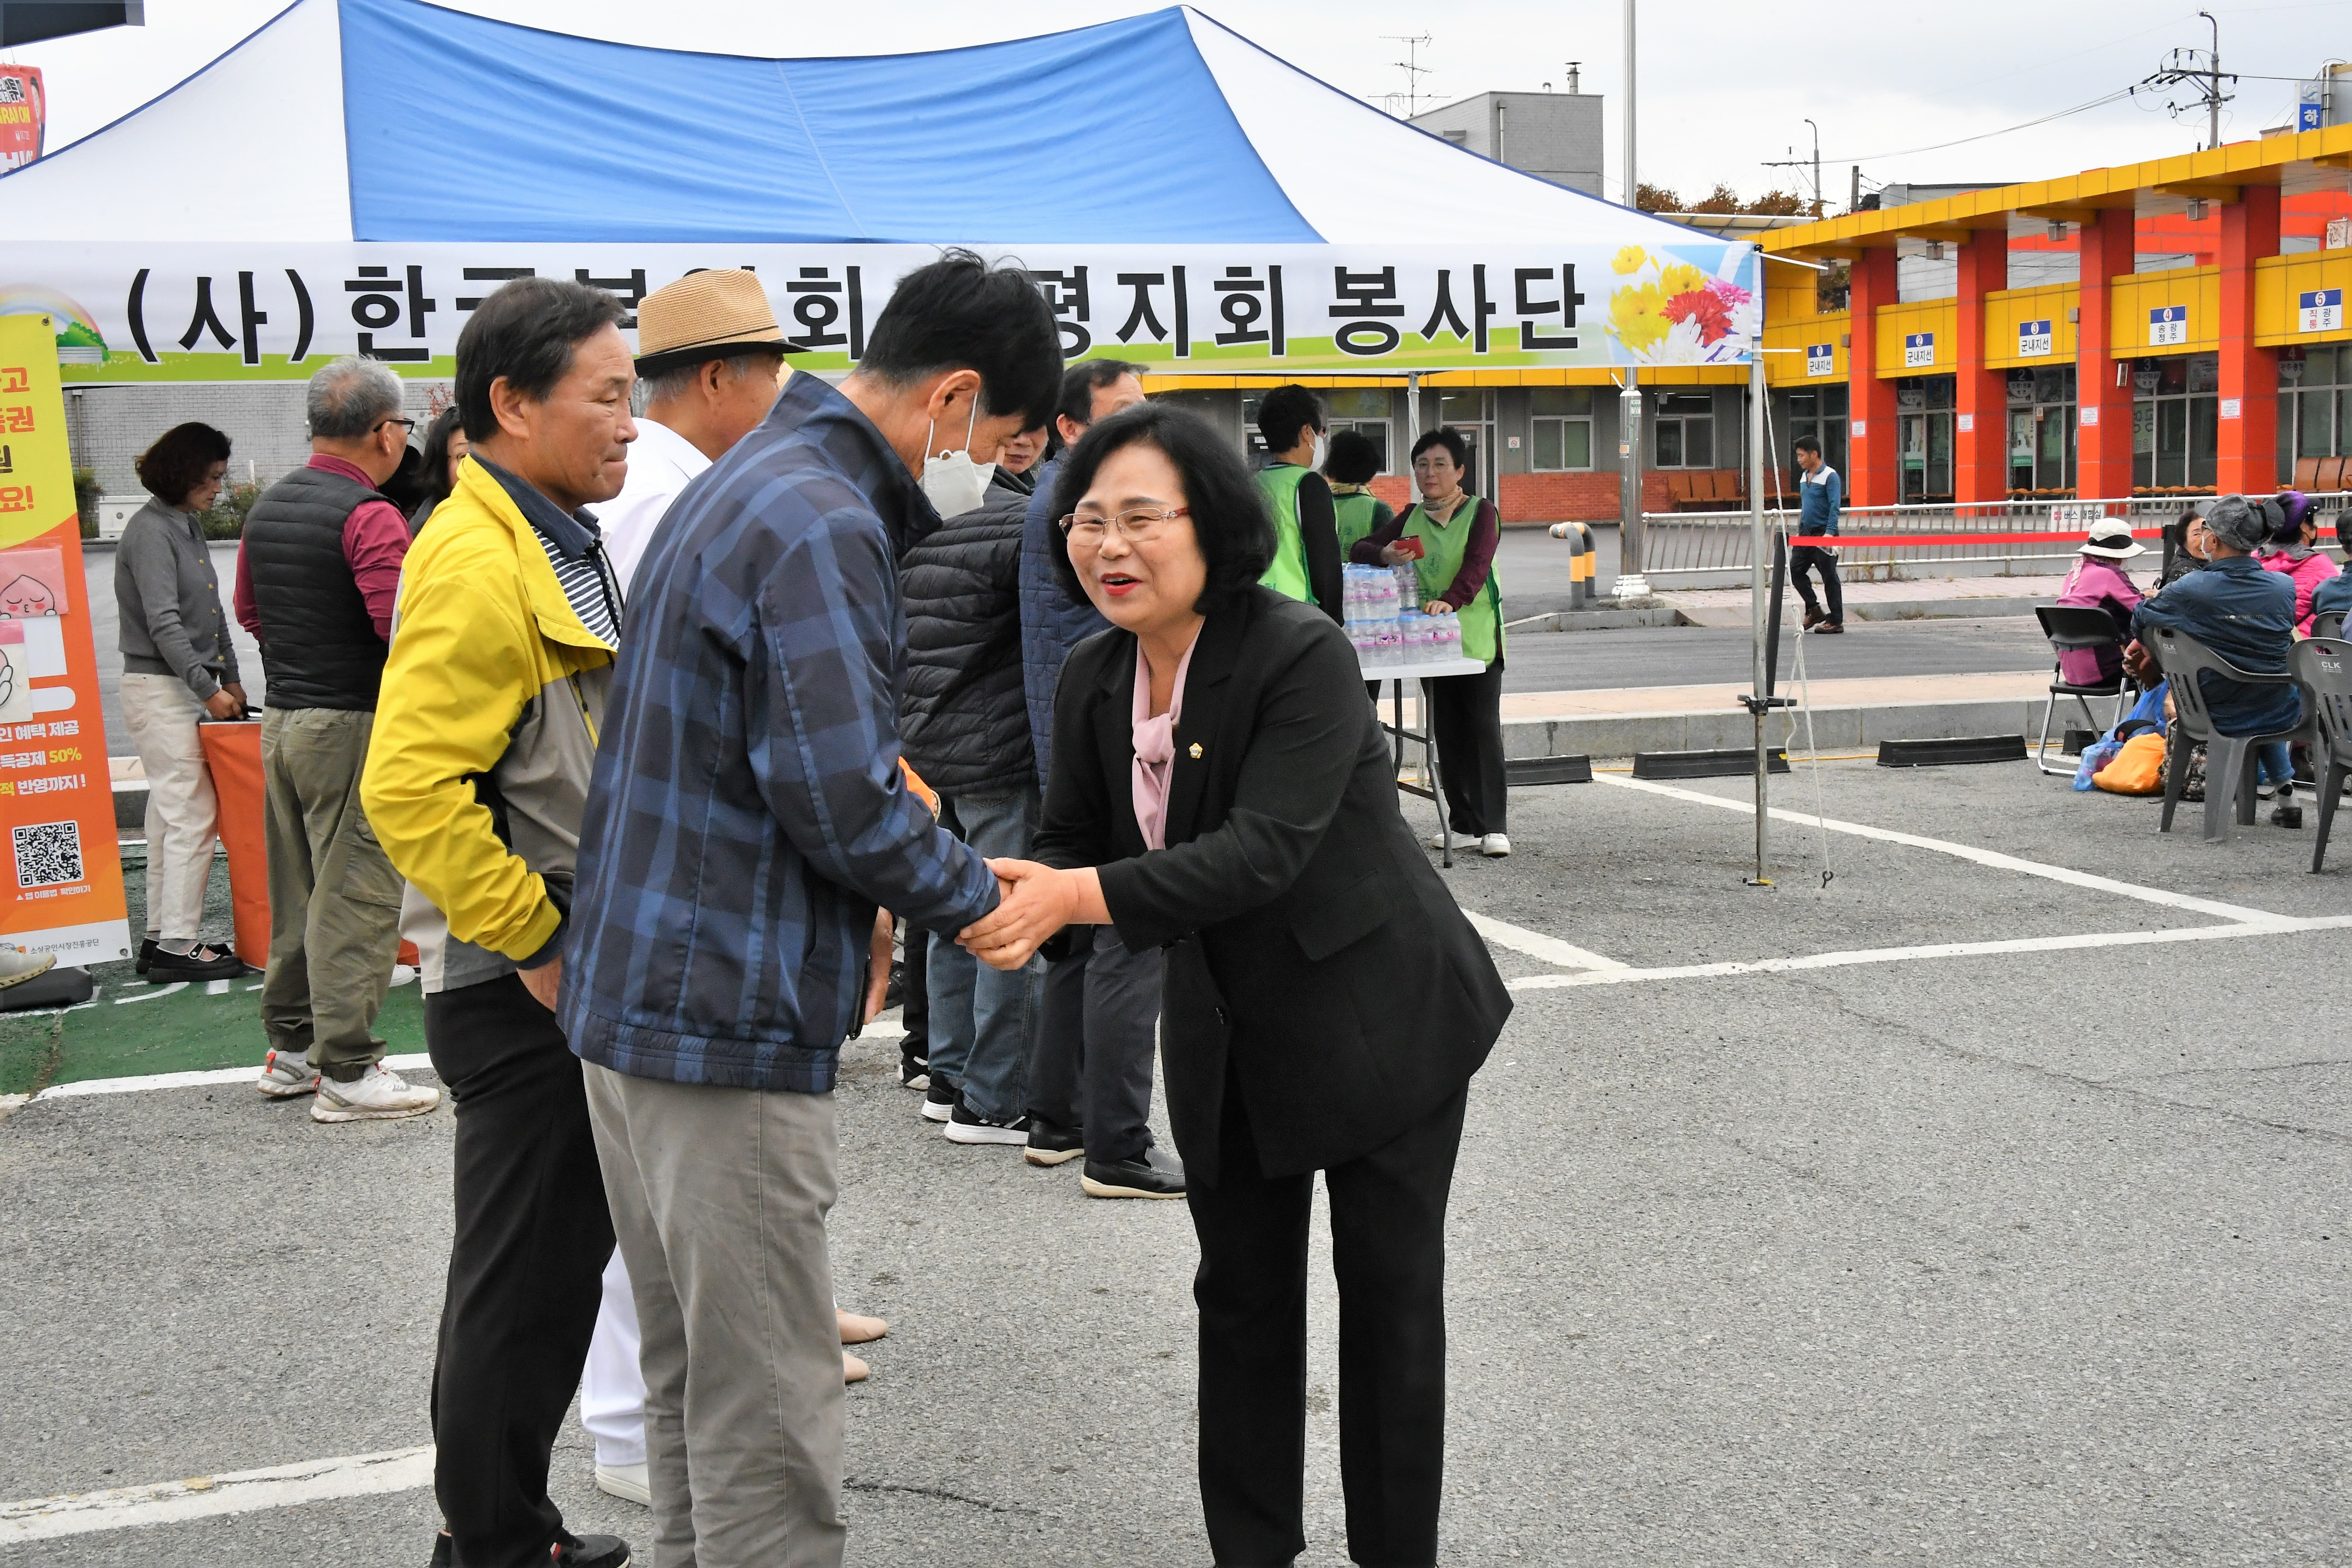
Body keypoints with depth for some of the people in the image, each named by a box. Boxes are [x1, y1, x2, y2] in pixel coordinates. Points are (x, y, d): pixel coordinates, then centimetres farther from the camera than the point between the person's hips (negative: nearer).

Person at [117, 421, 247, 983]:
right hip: (158, 687, -9)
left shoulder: (188, 528, 15)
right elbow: (164, 624, -19)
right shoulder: (150, 532, -13)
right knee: (192, 813, -10)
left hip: (186, 687, 9)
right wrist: (209, 689, -20)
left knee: (172, 812, 9)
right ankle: (177, 945, -7)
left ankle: (163, 937, 13)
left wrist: (231, 676, 13)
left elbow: (211, 613, 20)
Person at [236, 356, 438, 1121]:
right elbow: (404, 627, -24)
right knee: (356, 898, -4)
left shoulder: (267, 506, 11)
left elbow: (249, 612, 22)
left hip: (282, 719, 9)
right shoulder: (370, 514, -16)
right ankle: (347, 1072, -1)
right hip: (354, 724, -9)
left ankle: (290, 1048, 25)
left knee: (297, 892, 16)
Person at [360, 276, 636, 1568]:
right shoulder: (478, 568, -20)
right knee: (527, 1278, 1)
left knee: (560, 1255, 19)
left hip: (565, 969, 10)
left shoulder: (560, 547, 14)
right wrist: (538, 944, -22)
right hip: (518, 988, -10)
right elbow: (409, 787, -28)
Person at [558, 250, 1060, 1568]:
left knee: (695, 1396, 20)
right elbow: (843, 801, -21)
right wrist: (975, 898, -4)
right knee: (769, 1436, -2)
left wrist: (852, 913, 14)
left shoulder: (753, 481, 16)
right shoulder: (825, 527, -18)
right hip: (730, 1027, -11)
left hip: (635, 1005, 11)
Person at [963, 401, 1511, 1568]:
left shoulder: (1303, 657, -25)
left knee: (1388, 1292, 6)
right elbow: (1072, 849, 1)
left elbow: (1263, 849, -33)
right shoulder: (1093, 685, -3)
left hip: (1378, 1021, -6)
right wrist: (1015, 910, -23)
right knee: (1243, 1290, 13)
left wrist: (1077, 897, -41)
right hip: (1227, 1033, 6)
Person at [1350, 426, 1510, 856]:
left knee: (1482, 727, -8)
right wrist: (1385, 555, -12)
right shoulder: (1411, 518, 14)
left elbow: (1477, 564, -18)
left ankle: (1492, 825, -8)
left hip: (1477, 635, -5)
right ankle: (1463, 822, 11)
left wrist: (1451, 600, -36)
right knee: (1446, 731, 5)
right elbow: (1361, 547, 13)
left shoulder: (1481, 513, -2)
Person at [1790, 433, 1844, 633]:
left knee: (1829, 577, -2)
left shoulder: (1830, 476, -11)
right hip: (1806, 533, 8)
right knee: (1795, 571, 4)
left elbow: (1835, 507, -18)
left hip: (1823, 534, -8)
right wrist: (1799, 531, 21)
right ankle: (1814, 610, 16)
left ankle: (1836, 621, 5)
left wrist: (1829, 533, -26)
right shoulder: (1804, 476, 13)